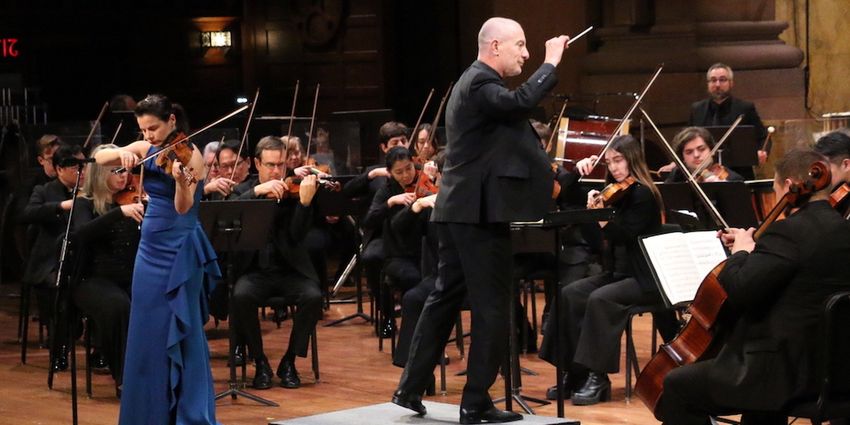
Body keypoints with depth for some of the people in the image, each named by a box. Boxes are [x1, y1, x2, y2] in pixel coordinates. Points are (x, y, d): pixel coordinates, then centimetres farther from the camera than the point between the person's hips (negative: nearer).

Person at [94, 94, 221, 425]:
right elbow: (99, 158, 5)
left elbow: (183, 208, -21)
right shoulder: (146, 149, 6)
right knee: (147, 332, 11)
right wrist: (121, 152, -15)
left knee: (179, 333, -6)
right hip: (150, 248, 7)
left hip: (180, 251, -7)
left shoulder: (190, 154, -12)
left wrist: (181, 180, -42)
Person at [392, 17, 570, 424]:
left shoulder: (476, 82, 18)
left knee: (447, 296, 15)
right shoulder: (480, 82, -15)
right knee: (492, 307, -4)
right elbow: (520, 101, -33)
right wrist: (551, 64, -23)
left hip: (460, 208, 11)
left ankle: (410, 388, 19)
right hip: (480, 211, -11)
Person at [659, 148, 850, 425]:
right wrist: (755, 251, 11)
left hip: (787, 371, -10)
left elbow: (739, 291, -23)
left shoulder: (789, 232, -18)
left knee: (677, 387, 2)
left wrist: (741, 252, -6)